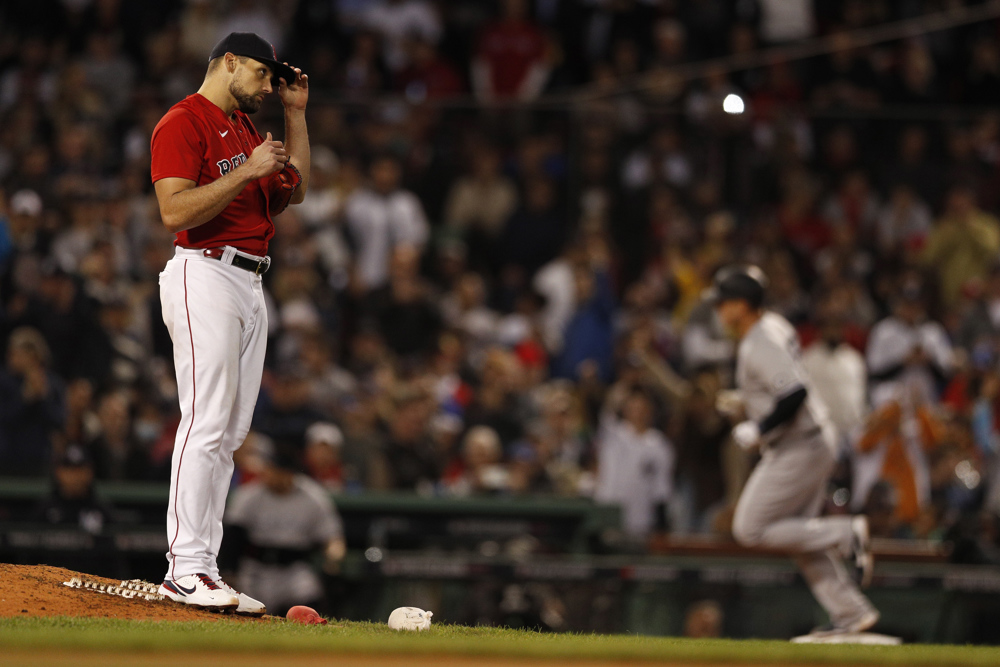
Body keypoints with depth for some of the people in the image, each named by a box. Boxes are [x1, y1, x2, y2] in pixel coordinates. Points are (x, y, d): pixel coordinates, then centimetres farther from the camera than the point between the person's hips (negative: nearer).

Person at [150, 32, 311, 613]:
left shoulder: (245, 128, 22)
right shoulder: (183, 123, -7)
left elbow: (295, 191, 26)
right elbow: (176, 211, -17)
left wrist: (296, 113, 22)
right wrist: (246, 170, -19)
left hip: (250, 284, 9)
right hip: (205, 276, -9)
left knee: (230, 434, 5)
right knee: (207, 422, -15)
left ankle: (201, 570, 4)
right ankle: (186, 568, -16)